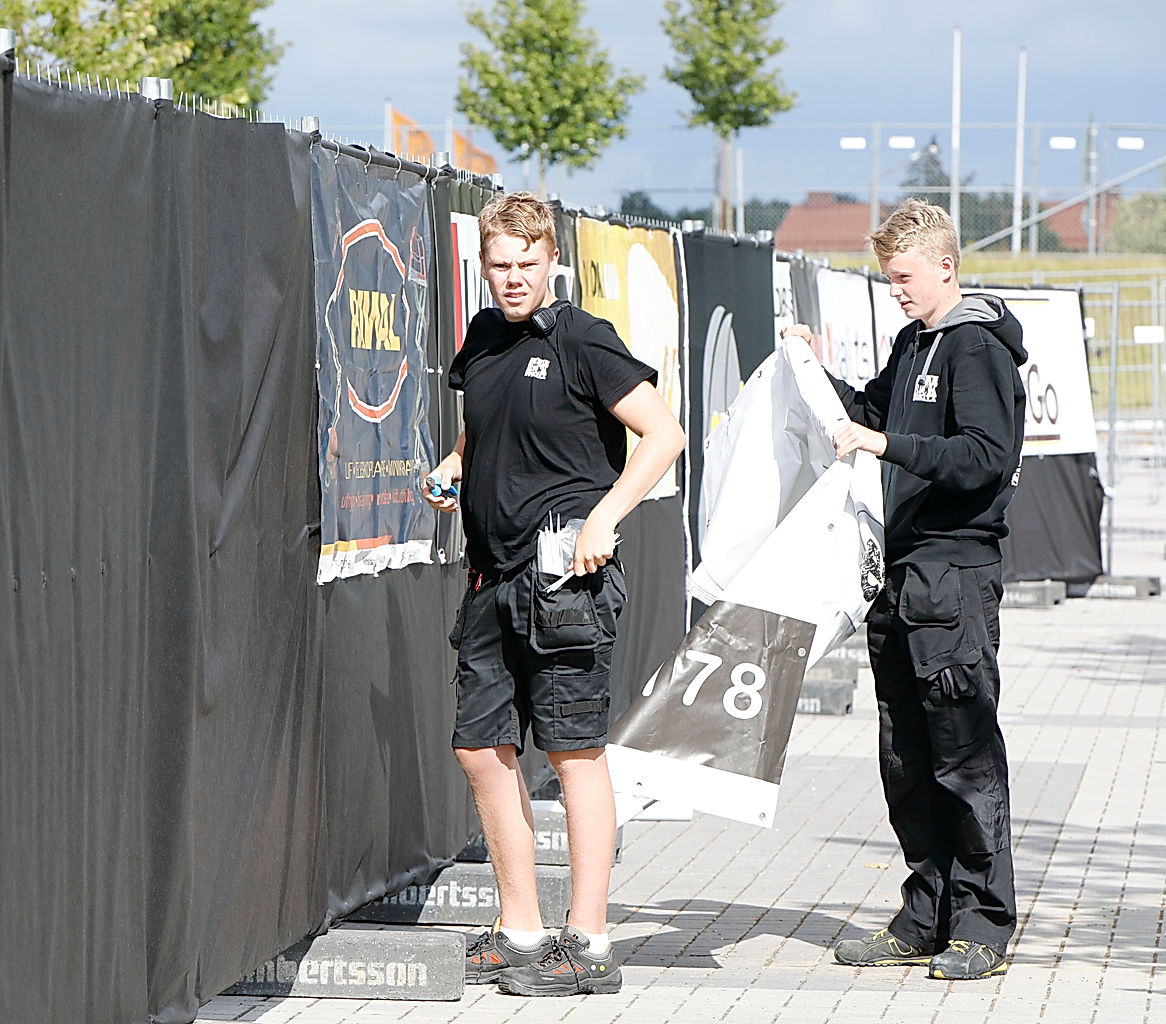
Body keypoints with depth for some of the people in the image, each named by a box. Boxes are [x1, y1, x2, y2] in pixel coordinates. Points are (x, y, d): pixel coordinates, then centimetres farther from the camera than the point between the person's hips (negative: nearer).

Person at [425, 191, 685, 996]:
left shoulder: (582, 341, -8)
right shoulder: (483, 339, 13)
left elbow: (664, 434, -10)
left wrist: (605, 515, -19)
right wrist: (453, 469, 9)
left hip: (564, 576, -8)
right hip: (494, 578, 8)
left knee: (574, 748, -5)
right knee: (482, 747, 8)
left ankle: (588, 945, -1)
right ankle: (520, 934, 18)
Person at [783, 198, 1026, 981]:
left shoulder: (978, 348, -10)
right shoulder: (914, 344, 17)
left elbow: (989, 456, -21)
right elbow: (873, 412, 31)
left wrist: (886, 444, -26)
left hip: (959, 571, -9)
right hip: (907, 571, 9)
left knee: (966, 754, -6)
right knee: (906, 757, 10)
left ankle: (984, 924, 0)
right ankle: (927, 920, 17)